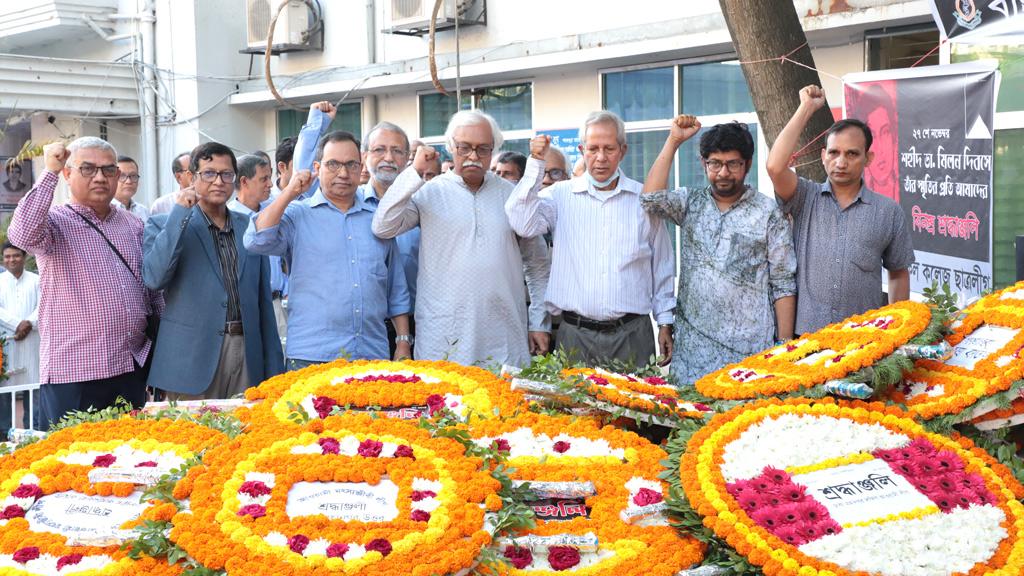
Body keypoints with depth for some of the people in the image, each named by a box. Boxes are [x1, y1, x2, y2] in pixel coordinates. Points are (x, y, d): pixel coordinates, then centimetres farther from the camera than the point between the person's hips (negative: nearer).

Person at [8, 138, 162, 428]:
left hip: (134, 368, 5)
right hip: (74, 373, -5)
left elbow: (154, 291, 19)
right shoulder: (56, 222, -2)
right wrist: (50, 172, -18)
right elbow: (22, 235, -25)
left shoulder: (133, 225, 14)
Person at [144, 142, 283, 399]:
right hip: (193, 360, -3)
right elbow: (154, 278, -15)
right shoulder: (165, 224, 3)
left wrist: (273, 370, 11)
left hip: (248, 356, 3)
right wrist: (180, 213, -12)